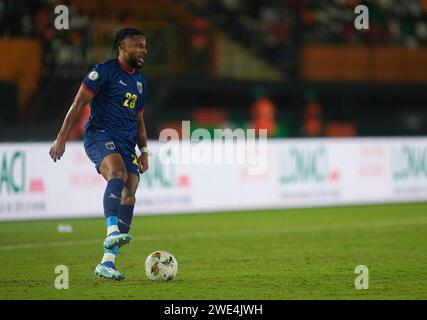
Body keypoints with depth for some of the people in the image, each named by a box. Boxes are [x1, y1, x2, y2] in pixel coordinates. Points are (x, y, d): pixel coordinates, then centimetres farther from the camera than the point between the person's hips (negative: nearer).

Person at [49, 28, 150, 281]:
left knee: (129, 195, -8)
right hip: (100, 135, -7)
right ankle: (112, 232, -50)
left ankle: (107, 262, -8)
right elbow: (78, 104, -4)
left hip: (127, 144, 7)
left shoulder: (140, 81, 22)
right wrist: (62, 138, -11)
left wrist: (144, 151, 19)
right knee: (118, 173, -35)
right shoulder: (105, 71, 0)